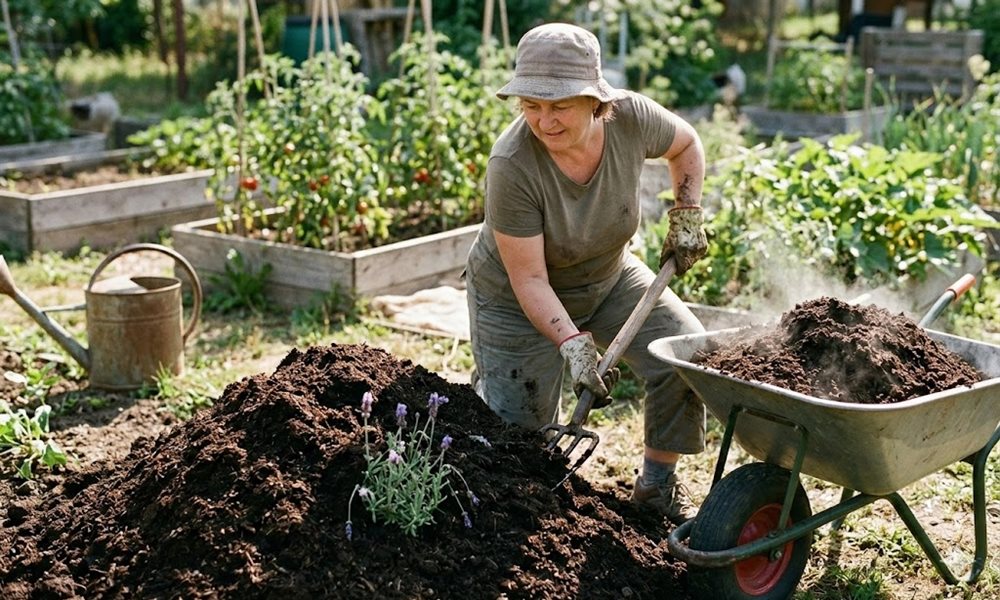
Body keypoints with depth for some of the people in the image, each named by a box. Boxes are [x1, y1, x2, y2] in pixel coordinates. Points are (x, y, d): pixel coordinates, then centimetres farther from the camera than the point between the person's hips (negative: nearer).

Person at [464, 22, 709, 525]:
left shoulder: (630, 117, -23)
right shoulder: (512, 165, -34)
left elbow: (686, 144, 2)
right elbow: (529, 280, -28)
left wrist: (686, 217, -4)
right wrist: (573, 344, -37)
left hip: (607, 278, 4)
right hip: (519, 300, -4)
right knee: (522, 441, -1)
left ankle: (657, 483, 5)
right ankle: (488, 385, 33)